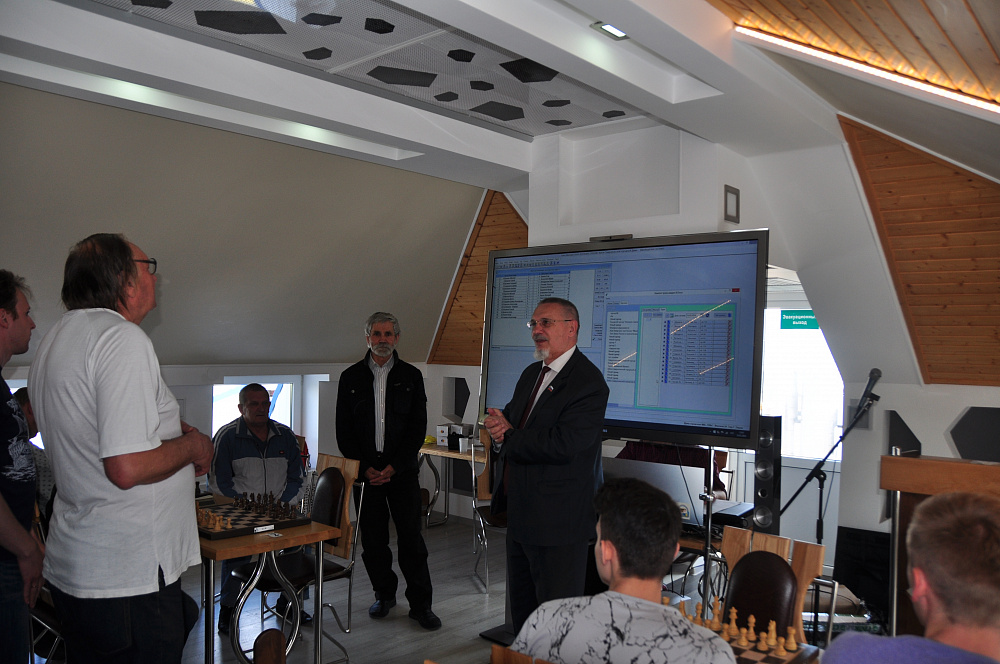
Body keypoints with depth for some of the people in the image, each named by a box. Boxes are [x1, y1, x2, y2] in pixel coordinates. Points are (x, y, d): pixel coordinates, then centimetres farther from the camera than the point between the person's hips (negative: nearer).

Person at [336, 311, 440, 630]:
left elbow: (418, 428, 1)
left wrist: (393, 467, -8)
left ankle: (420, 604, 9)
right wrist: (365, 468, -6)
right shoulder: (351, 377, 6)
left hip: (402, 470, -1)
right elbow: (344, 431, 4)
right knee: (372, 539, 7)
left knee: (411, 538, -1)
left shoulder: (411, 376, 4)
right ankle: (384, 594, 26)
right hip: (365, 470, 1)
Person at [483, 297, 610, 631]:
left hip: (558, 520, -9)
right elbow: (506, 421, 18)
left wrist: (508, 437, -14)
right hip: (521, 515, 9)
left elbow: (562, 445, -27)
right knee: (522, 613, 22)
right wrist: (500, 428, -8)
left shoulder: (588, 383, -16)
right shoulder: (531, 374, 13)